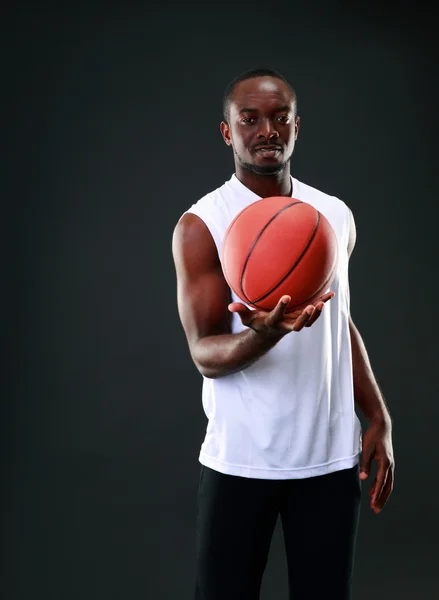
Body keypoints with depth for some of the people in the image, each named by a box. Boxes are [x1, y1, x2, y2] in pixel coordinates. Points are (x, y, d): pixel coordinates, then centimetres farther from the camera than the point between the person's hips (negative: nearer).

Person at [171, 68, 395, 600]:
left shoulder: (337, 216, 7)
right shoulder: (200, 226, -8)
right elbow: (206, 356, -12)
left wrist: (380, 420, 9)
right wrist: (264, 335, -33)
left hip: (332, 457, 4)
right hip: (240, 461, -3)